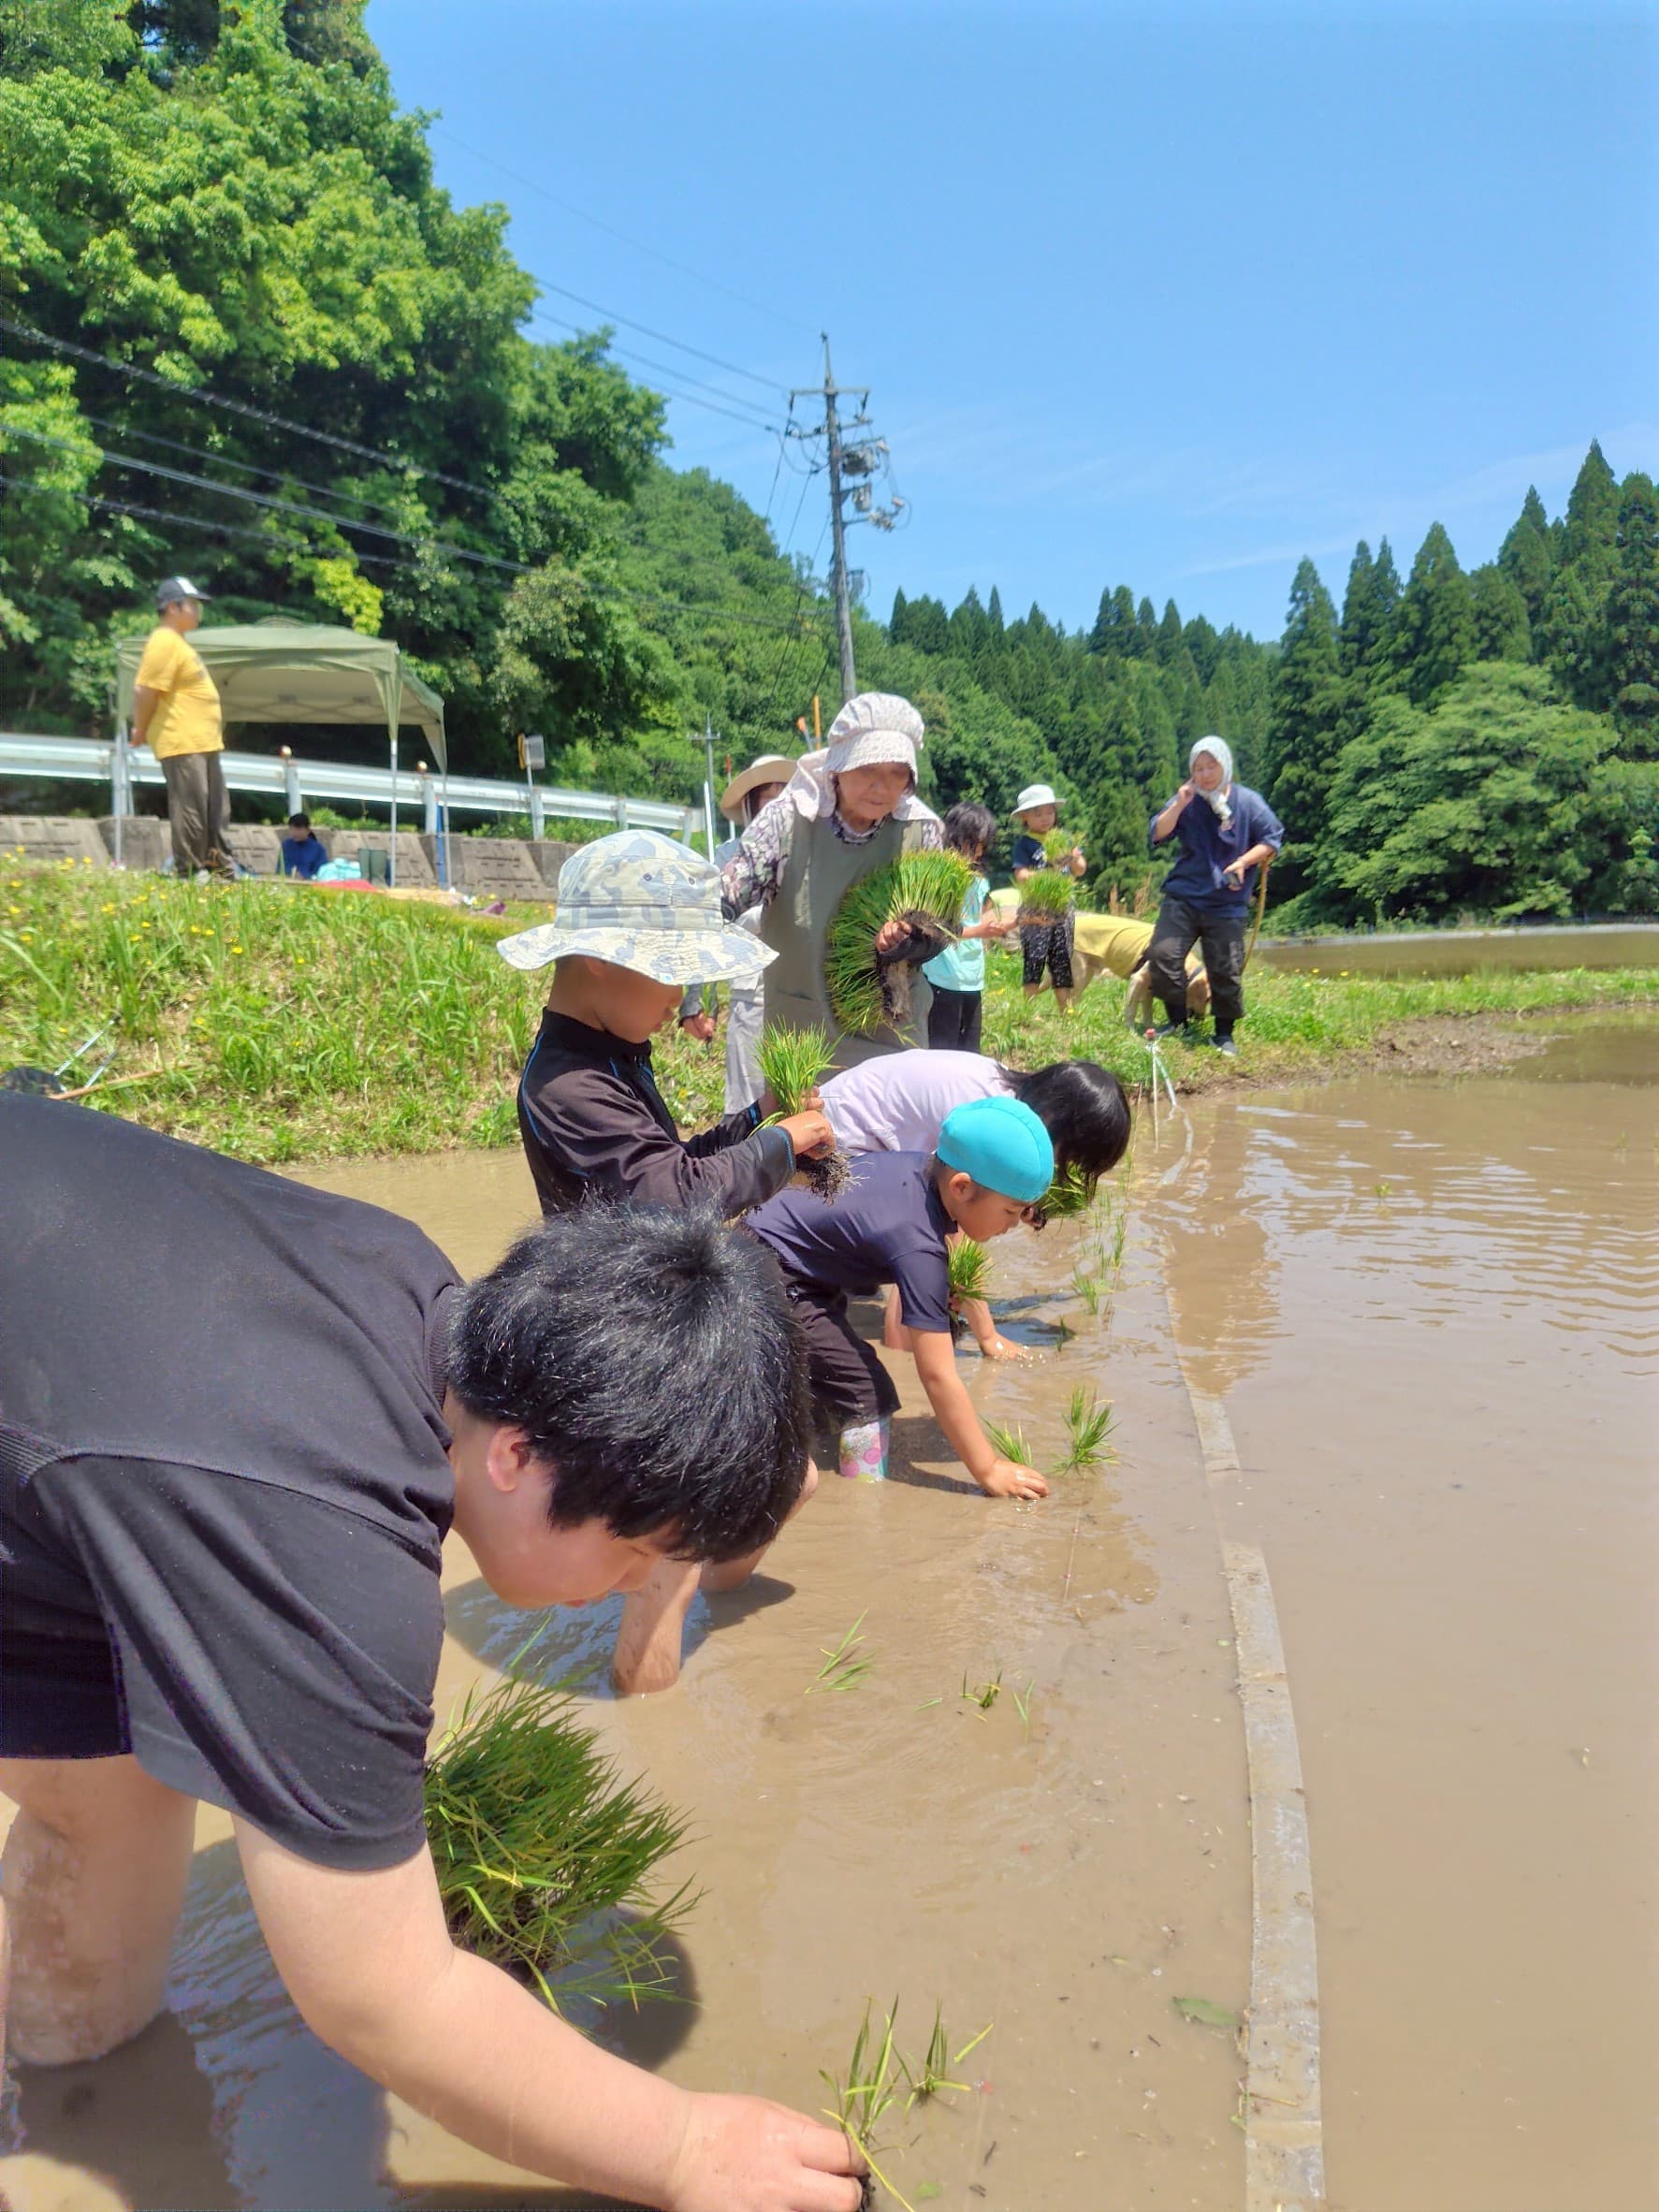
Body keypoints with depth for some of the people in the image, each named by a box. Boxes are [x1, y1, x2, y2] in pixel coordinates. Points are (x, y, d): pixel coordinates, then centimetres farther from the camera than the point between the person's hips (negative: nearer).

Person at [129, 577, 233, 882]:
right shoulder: (164, 642, -14)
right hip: (181, 743, -10)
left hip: (203, 742, 10)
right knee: (190, 808, -9)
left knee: (216, 809, 14)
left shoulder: (178, 642, 19)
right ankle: (189, 873, -4)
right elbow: (145, 691, -19)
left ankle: (221, 868, 22)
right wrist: (141, 731, -10)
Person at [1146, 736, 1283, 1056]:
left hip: (1227, 905, -2)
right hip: (1183, 897, 2)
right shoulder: (1187, 801, 5)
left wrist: (1243, 862, -11)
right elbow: (1158, 834, -2)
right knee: (1162, 955, -12)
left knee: (1226, 971, -2)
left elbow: (1272, 839, 3)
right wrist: (1178, 806, -15)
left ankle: (1225, 1033, 15)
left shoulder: (1248, 802, 0)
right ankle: (1177, 1019, 7)